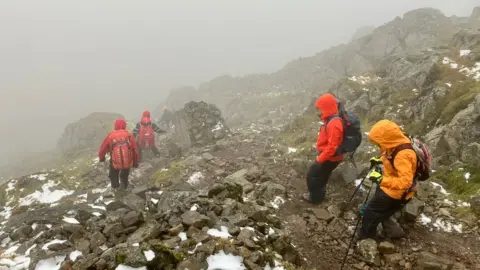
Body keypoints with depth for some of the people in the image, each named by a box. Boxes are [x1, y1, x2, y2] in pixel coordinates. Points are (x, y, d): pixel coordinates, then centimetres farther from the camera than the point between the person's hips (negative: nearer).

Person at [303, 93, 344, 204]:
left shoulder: (334, 124, -30)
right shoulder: (332, 120, 4)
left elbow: (332, 146, -31)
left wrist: (320, 159, -21)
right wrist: (321, 156, 20)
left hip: (330, 158, -9)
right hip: (328, 156, 9)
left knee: (312, 175, 4)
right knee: (320, 176, 24)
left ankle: (315, 197, 19)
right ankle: (319, 193, 42)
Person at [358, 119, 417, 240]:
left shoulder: (403, 155, -36)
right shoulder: (397, 145, -6)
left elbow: (405, 181, -40)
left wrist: (381, 179, -41)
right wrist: (380, 160, 2)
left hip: (394, 193, -9)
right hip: (389, 188, 9)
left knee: (370, 213, 5)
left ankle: (364, 240, 23)